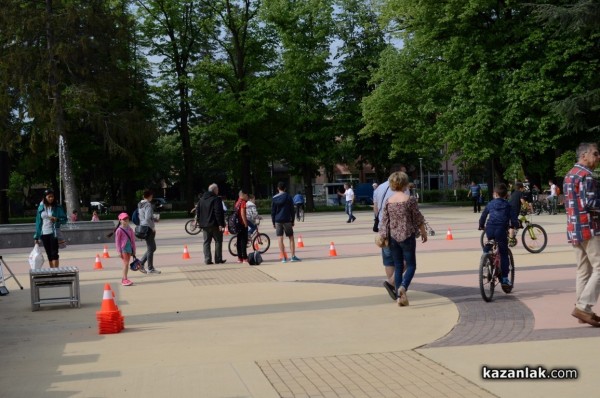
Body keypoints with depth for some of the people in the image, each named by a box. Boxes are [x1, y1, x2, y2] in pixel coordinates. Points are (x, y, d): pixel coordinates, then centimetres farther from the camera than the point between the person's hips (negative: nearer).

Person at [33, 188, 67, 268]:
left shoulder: (57, 208, -2)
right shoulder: (41, 208, 6)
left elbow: (64, 219, 1)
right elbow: (38, 222, 8)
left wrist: (57, 219, -21)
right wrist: (37, 236, 7)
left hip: (54, 233, -4)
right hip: (44, 234, 4)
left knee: (54, 253, -10)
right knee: (49, 254, 8)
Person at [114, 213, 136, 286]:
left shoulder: (130, 229, 8)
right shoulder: (119, 230, -9)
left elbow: (133, 240, 12)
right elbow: (117, 241, -8)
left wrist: (133, 250, 12)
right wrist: (119, 251, -12)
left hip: (129, 248, 6)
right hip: (123, 248, -6)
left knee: (127, 264, 8)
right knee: (125, 263, -10)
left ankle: (124, 279, 15)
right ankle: (125, 279, -9)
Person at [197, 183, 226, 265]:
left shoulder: (201, 199, 12)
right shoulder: (216, 199, -11)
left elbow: (197, 211, 13)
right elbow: (218, 212, -18)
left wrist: (199, 221, 16)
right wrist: (221, 224, -17)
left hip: (204, 224, 6)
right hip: (215, 224, -6)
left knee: (206, 242, 7)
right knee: (218, 241, 5)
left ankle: (207, 260, 2)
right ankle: (218, 259, 5)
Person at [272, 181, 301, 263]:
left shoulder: (274, 198, 3)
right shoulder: (288, 197, 1)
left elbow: (273, 211, 4)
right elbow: (292, 210, 2)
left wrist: (273, 222, 10)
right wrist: (292, 221, 9)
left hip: (278, 221, 1)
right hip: (287, 220, -1)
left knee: (280, 239, 1)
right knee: (291, 237, 7)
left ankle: (283, 258, -1)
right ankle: (293, 256, 0)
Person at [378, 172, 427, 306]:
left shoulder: (388, 201, 1)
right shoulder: (410, 199, -9)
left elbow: (384, 221, 2)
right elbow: (418, 218, -4)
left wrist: (383, 236, 8)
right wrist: (423, 232, 7)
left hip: (393, 237, 4)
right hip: (407, 236, -4)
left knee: (398, 266, 10)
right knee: (411, 265, 4)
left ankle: (400, 297, 9)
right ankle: (403, 286, -22)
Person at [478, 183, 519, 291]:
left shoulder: (490, 204, 17)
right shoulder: (507, 205, 11)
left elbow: (483, 217, 22)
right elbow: (514, 219, 5)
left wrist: (481, 226, 39)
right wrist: (515, 225, 26)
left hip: (490, 229, 2)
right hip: (501, 230, -2)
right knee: (504, 255, 4)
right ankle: (504, 279, 2)